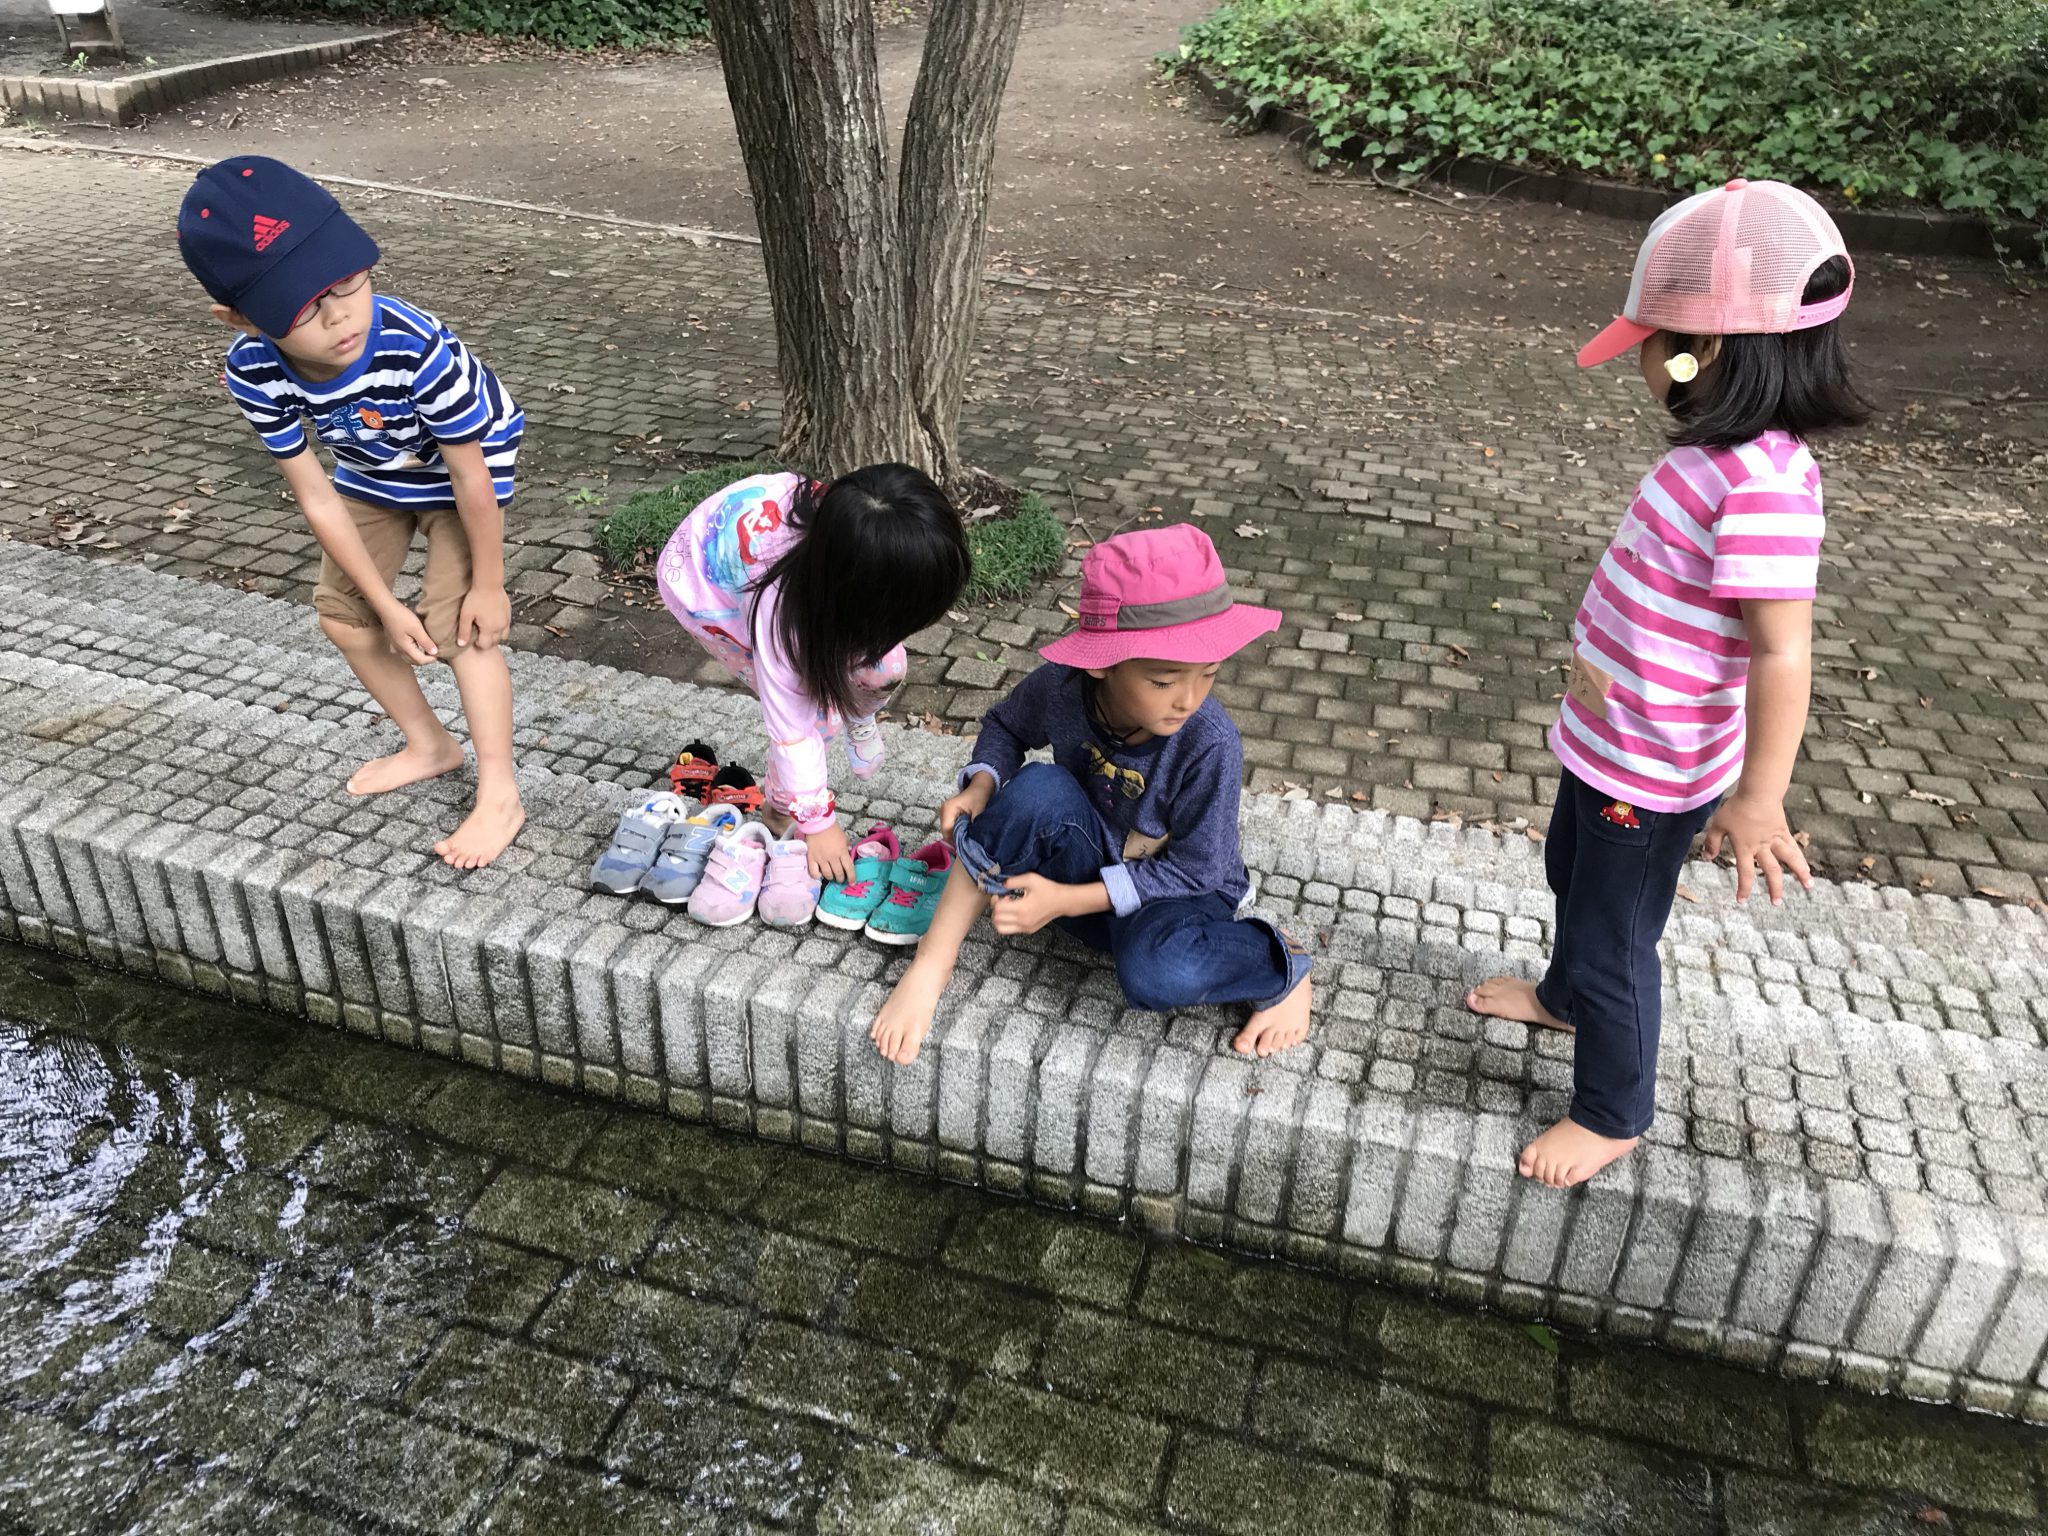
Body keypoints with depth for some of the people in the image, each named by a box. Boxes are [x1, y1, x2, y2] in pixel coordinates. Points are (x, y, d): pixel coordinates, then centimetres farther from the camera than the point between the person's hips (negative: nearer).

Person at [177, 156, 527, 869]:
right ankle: (429, 744, 29)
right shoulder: (254, 370, -27)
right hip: (372, 473, 6)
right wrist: (386, 605, -16)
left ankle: (499, 796, -2)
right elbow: (315, 497, -19)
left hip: (468, 462, -5)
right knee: (342, 610, 8)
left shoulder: (418, 348, -42)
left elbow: (470, 476, -30)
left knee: (456, 624, -13)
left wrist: (488, 584, -19)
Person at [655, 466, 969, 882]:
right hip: (704, 580, -4)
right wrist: (817, 822, -22)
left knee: (884, 665, -9)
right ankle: (779, 817, 9)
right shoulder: (778, 604, -43)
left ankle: (858, 718, 25)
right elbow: (790, 724, -32)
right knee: (817, 709, -16)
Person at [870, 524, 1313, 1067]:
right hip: (1086, 863, 3)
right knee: (1040, 790, -30)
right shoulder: (1059, 686, -20)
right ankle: (932, 963, -19)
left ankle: (1277, 961, -4)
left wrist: (1064, 899, -27)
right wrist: (981, 784, -18)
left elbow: (1194, 869, -20)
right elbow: (1006, 726, 4)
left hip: (1175, 892, -3)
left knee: (1155, 974, -38)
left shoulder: (1210, 746, -29)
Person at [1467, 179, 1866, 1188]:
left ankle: (1611, 1115, 32)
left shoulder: (1762, 486, -31)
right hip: (1604, 741, 9)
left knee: (1613, 942, 9)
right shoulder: (1721, 452, -2)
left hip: (1652, 773, -9)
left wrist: (1758, 801, -26)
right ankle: (1566, 995, 59)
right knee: (1573, 879, 31)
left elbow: (1782, 653, -30)